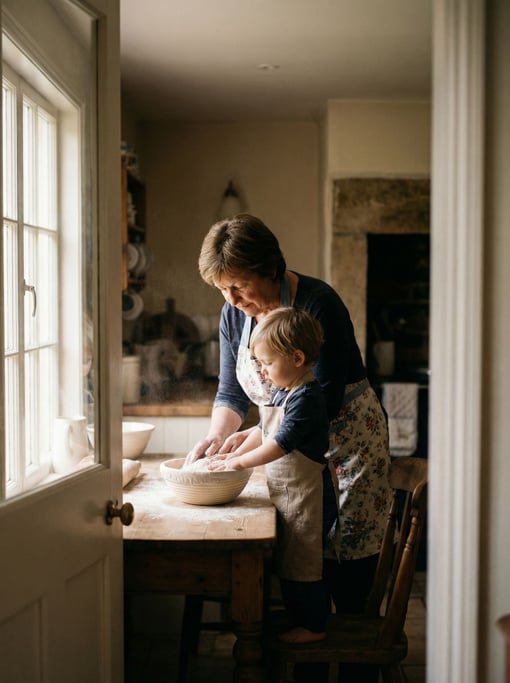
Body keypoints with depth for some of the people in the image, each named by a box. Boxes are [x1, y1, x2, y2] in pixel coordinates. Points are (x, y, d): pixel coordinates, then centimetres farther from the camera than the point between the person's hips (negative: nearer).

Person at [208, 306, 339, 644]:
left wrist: (238, 462, -18)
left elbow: (280, 444, -26)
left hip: (308, 493, -10)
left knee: (303, 561, 2)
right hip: (288, 490, 10)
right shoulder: (283, 392, 8)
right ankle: (298, 618, 32)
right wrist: (235, 453, 6)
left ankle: (313, 626, 17)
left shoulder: (306, 398, -23)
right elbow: (263, 430, 18)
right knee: (288, 561, 18)